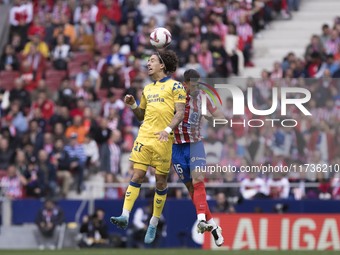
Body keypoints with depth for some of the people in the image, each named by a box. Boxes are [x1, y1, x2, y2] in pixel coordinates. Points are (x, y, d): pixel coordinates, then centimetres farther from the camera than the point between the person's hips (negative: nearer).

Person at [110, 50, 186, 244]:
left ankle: (154, 224, 10)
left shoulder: (175, 86, 1)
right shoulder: (148, 89, 20)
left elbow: (180, 112, -7)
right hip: (144, 137, 5)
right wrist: (133, 105, 7)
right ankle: (125, 216, -15)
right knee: (137, 176, -7)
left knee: (161, 181, 2)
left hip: (163, 140, -5)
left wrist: (168, 129, -22)